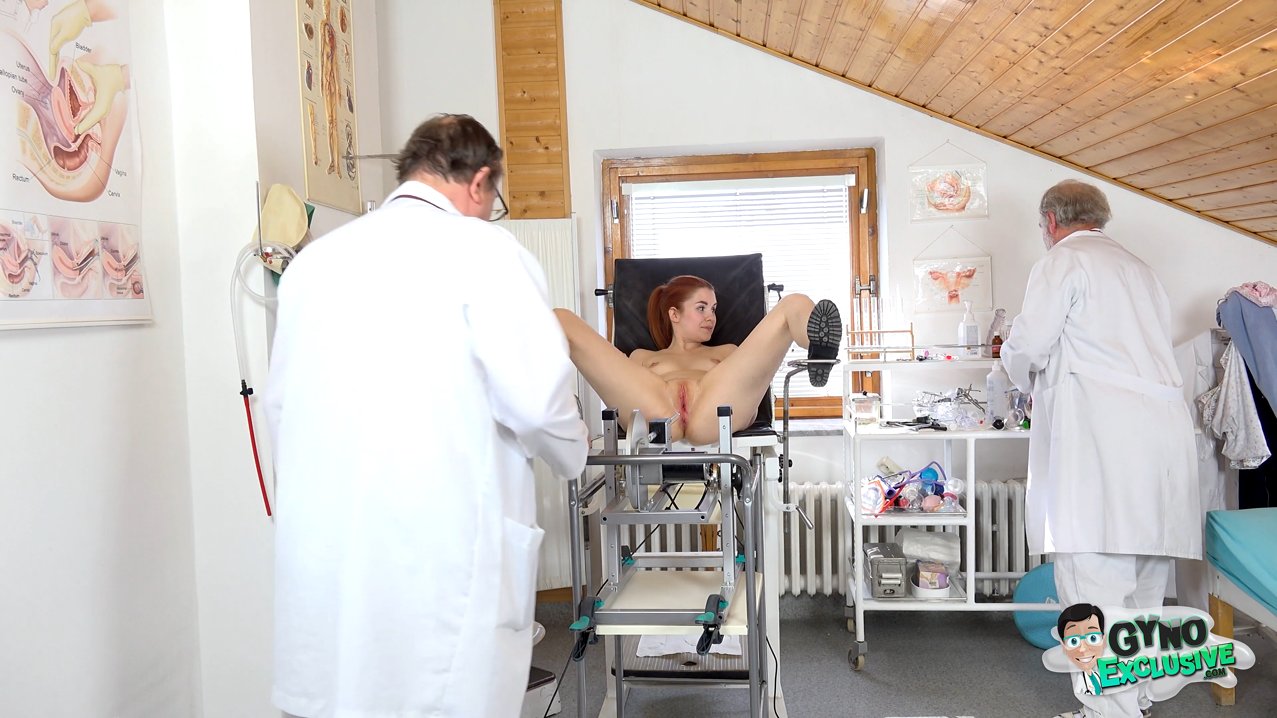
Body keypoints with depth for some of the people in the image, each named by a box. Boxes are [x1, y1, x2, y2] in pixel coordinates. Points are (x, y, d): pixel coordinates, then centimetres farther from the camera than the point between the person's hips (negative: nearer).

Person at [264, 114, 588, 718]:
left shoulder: (316, 258, 10)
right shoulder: (481, 250, -6)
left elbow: (280, 404, 14)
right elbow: (537, 397, -12)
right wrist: (571, 452, 9)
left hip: (320, 554, 6)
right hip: (439, 551, -5)